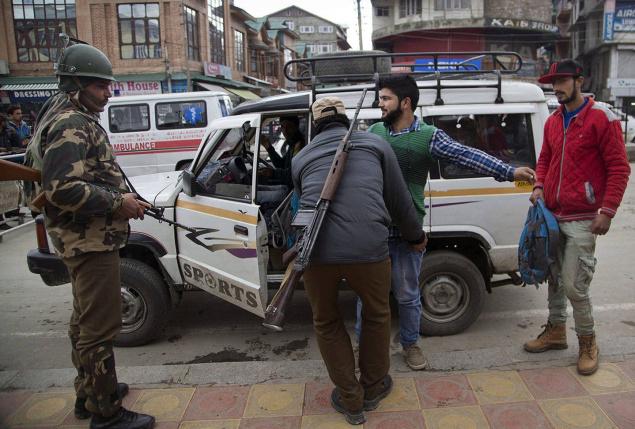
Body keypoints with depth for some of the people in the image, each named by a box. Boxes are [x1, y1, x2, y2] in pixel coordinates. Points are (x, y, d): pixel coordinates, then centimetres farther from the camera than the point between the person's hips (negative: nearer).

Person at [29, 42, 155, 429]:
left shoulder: (77, 121, 17)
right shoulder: (70, 125, -16)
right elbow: (62, 190, -26)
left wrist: (121, 199, 12)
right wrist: (117, 203, -20)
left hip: (88, 240, 12)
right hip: (91, 242, -12)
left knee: (85, 320, 21)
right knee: (100, 327, -5)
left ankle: (90, 391, 37)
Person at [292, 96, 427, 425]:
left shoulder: (301, 158, 21)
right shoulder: (375, 144, 16)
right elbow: (399, 201, 18)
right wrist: (415, 237, 35)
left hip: (316, 251, 1)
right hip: (367, 249, -1)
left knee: (326, 323, 26)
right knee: (376, 315, 28)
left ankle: (349, 400, 37)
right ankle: (373, 388, 46)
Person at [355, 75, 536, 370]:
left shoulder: (428, 136, -7)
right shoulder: (374, 131, 6)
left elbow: (467, 156, -16)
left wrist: (509, 172, -24)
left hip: (407, 231, -3)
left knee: (407, 294, 12)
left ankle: (410, 344, 34)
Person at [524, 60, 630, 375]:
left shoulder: (602, 119, -7)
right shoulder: (553, 121, 12)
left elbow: (619, 168, -8)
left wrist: (607, 211, -15)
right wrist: (539, 186, 3)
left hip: (581, 219, -6)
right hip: (551, 215, 6)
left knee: (575, 285, -5)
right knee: (555, 278, 16)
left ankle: (587, 342, 16)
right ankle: (555, 331, 32)